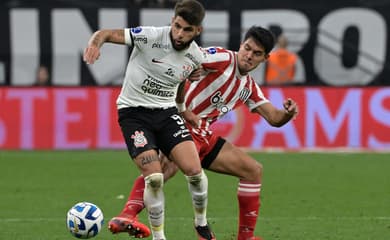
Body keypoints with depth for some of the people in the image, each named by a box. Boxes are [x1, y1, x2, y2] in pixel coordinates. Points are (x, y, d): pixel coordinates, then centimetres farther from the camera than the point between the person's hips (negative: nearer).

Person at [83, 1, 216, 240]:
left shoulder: (196, 57, -2)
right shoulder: (151, 36, -17)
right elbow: (108, 34, -20)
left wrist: (188, 116, 18)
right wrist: (95, 43, -41)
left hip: (166, 112, 4)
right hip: (134, 112, -4)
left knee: (194, 171, -13)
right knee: (154, 178, -18)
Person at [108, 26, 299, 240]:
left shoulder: (249, 87, 18)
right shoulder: (223, 58, -8)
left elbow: (274, 118, 18)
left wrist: (288, 113, -7)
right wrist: (182, 108, -20)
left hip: (203, 134, 9)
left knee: (254, 170, 13)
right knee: (168, 165, -41)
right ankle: (127, 214, -56)